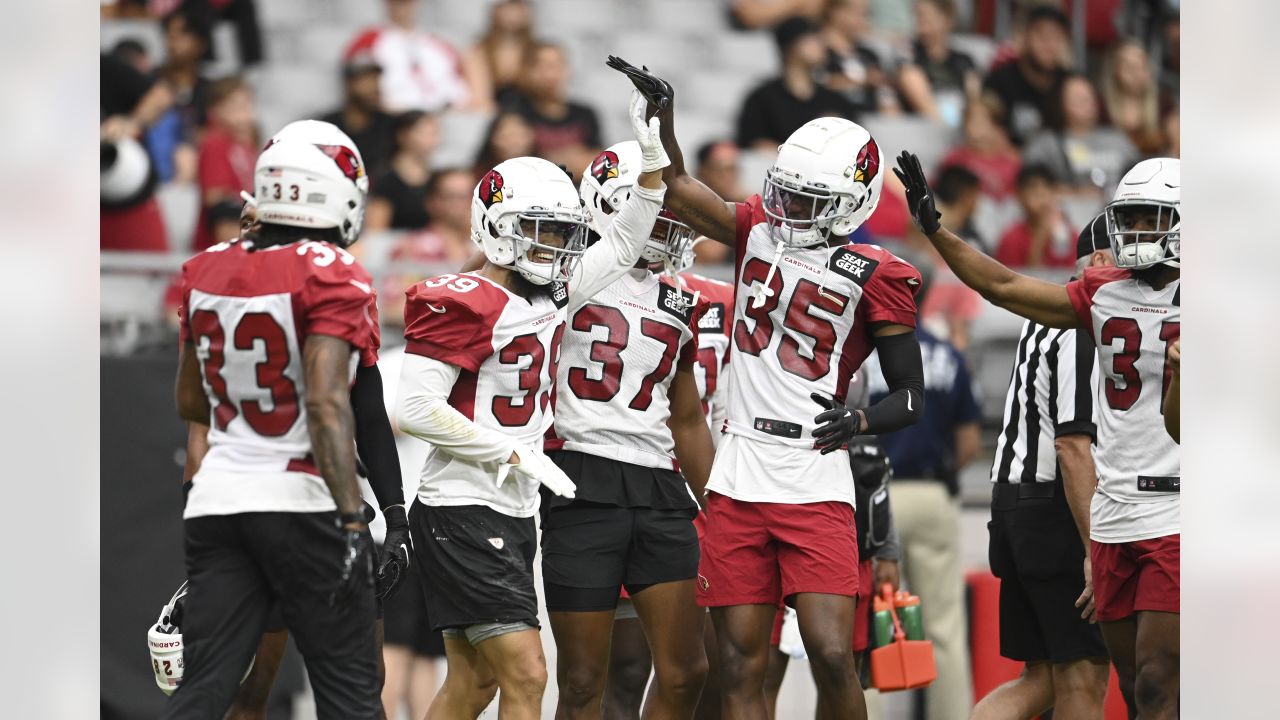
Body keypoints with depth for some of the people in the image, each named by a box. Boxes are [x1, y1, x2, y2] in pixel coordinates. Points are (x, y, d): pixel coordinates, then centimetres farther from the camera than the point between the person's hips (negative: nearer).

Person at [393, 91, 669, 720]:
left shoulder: (552, 295, 11)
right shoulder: (462, 304, -14)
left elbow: (623, 243, 23)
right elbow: (416, 409, -20)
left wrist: (653, 154, 11)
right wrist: (516, 454, -16)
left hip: (511, 518, 9)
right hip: (463, 516, -9)